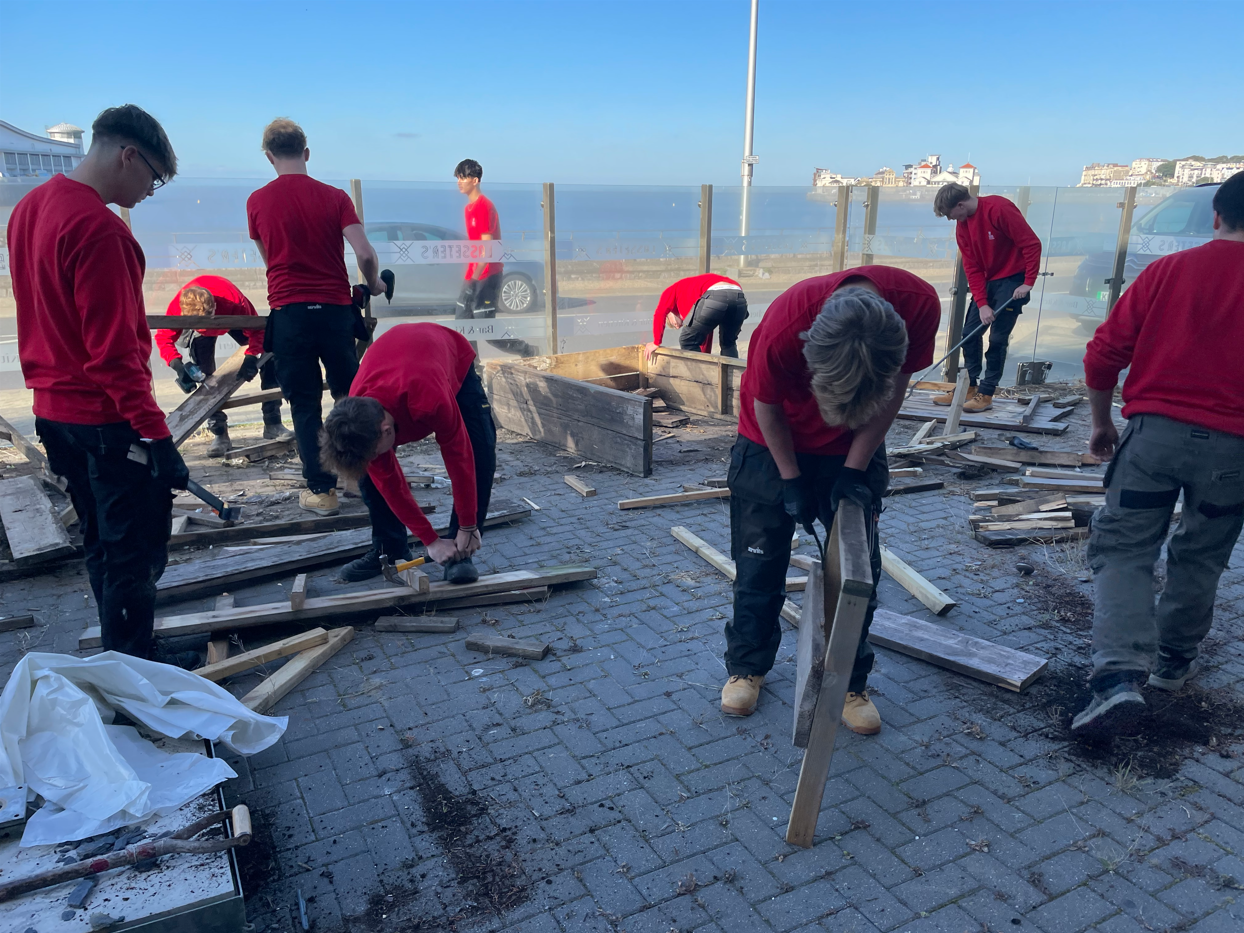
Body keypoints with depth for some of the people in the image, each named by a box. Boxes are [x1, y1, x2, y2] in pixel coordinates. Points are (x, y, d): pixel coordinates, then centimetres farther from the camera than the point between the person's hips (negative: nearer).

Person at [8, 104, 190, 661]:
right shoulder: (97, 228, -20)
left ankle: (119, 656, 31)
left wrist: (50, 387, 23)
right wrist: (154, 432, -22)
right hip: (107, 420, -10)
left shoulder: (29, 208, 10)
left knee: (102, 546, 19)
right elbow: (114, 350, -23)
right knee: (136, 553, 0)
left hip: (54, 411, 10)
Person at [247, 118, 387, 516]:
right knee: (349, 395, 15)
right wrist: (373, 285, 10)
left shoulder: (257, 202, 2)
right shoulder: (335, 197, -1)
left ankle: (321, 490, 8)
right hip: (335, 308, 1)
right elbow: (365, 253, -10)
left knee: (304, 405, 6)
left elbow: (269, 258, 16)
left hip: (288, 313, 0)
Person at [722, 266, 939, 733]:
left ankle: (849, 682, 23)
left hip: (855, 449, 2)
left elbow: (894, 392, -14)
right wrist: (791, 481, -10)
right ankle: (747, 665, 28)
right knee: (759, 560, 7)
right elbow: (768, 408, -17)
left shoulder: (919, 305, -32)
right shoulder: (782, 330, -38)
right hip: (775, 443, -2)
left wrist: (853, 471, -14)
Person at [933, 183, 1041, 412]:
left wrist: (1028, 283, -19)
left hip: (1013, 280, -7)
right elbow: (972, 268, -1)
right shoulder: (962, 225, 1)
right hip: (986, 281, 7)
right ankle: (969, 388, 14)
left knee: (997, 338, -9)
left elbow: (1032, 244, -19)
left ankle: (986, 394, -2)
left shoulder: (999, 208, -21)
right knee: (969, 333, 4)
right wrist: (982, 304, -10)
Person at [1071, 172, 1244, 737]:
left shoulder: (1168, 270, 3)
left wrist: (1101, 423, 14)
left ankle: (1119, 678, -13)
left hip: (1155, 431, -1)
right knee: (1198, 558, 18)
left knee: (1121, 550, 3)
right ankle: (1174, 661, 34)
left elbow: (1103, 356, 1)